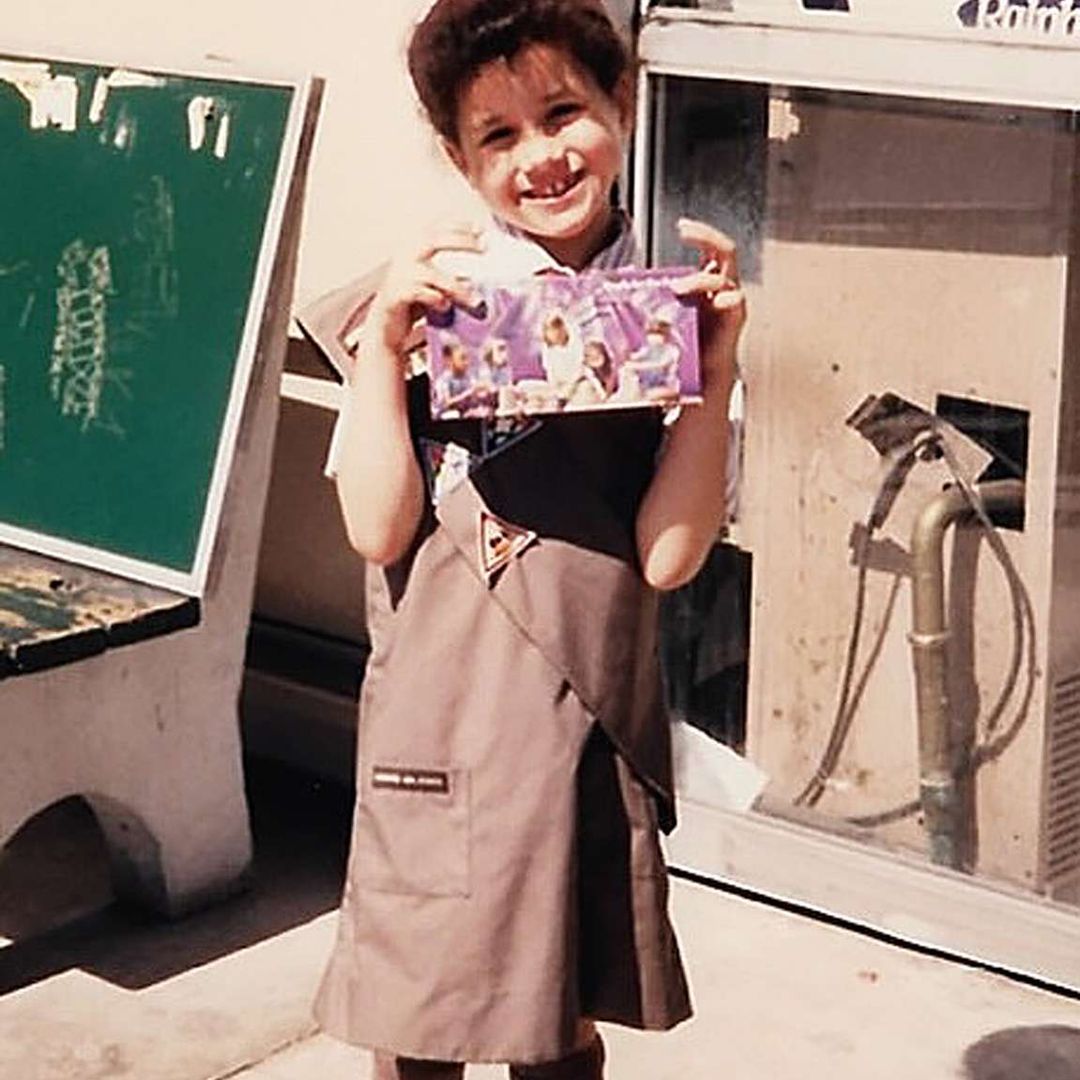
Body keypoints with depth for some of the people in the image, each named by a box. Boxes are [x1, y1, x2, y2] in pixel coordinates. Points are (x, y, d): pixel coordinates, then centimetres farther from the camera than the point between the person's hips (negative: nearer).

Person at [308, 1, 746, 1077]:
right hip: (446, 727, -2)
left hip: (598, 724, 2)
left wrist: (715, 365, -16)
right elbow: (379, 527, -10)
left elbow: (667, 553, -8)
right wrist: (382, 338, -17)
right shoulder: (426, 301, -4)